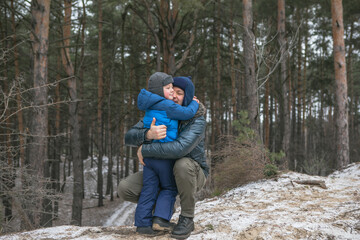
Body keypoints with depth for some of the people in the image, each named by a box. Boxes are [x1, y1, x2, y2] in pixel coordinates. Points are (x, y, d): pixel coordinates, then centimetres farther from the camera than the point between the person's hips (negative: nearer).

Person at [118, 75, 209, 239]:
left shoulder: (197, 121, -24)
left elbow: (179, 149, -42)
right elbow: (129, 137, -20)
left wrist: (145, 150, -30)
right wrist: (149, 134, -43)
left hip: (192, 175, -4)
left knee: (182, 165, -40)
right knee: (124, 189, -17)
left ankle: (187, 218, -18)